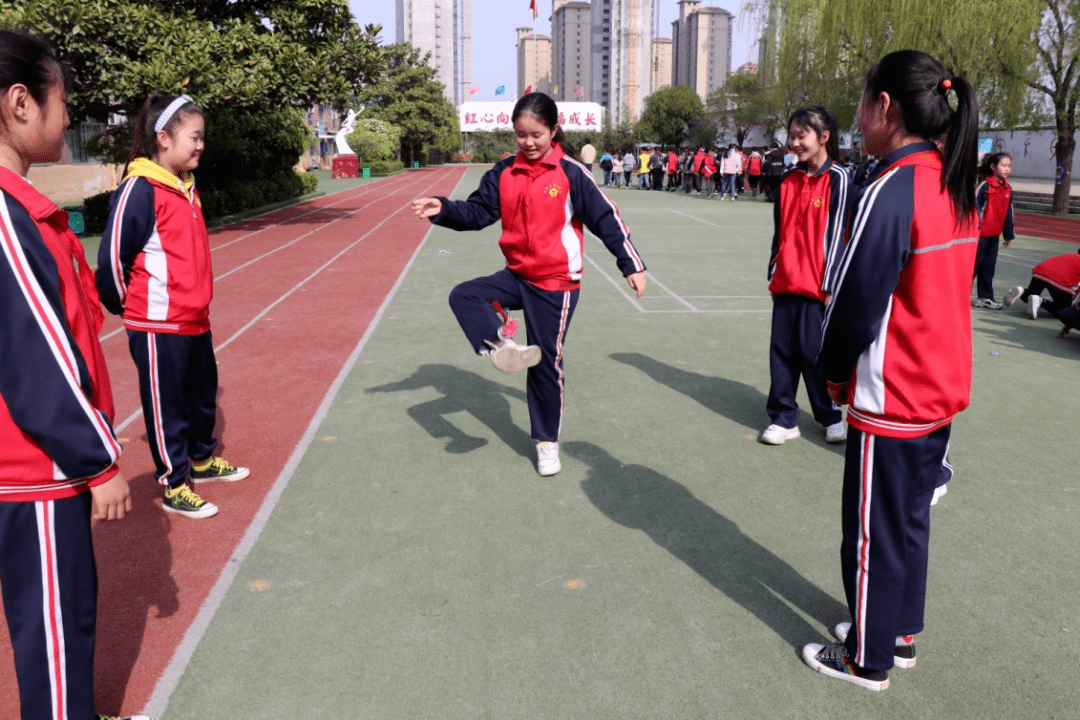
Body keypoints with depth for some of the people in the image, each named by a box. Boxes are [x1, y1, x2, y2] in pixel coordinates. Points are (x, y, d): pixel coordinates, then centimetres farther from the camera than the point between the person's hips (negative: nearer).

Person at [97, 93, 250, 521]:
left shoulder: (186, 185, 9)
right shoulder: (139, 190, -18)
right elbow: (111, 258, -17)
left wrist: (197, 301, 17)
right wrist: (125, 306, -3)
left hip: (195, 319, 8)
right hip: (158, 327, -8)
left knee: (204, 395, 22)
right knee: (167, 407, 6)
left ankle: (202, 460, 42)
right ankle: (174, 488, 20)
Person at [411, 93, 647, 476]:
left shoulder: (570, 172, -12)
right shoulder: (504, 172, 1)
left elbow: (606, 219, -9)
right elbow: (478, 211, 4)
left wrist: (631, 264, -12)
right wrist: (443, 209, -15)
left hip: (555, 283, -5)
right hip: (517, 275, 5)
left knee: (546, 364, 2)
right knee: (464, 296, -14)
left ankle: (547, 442, 18)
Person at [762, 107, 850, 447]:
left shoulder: (837, 178, -6)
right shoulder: (788, 179, 11)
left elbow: (837, 233, -9)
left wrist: (829, 285, -11)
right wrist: (773, 274, 12)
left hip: (818, 286, -5)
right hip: (785, 282, 5)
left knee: (815, 352, 0)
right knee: (782, 349, 6)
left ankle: (831, 416, 20)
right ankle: (784, 418, 16)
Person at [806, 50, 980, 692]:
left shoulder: (890, 189, -21)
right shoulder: (956, 184, 5)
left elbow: (856, 299, -19)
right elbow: (942, 289, 12)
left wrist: (834, 372, -2)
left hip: (891, 398, -8)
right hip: (944, 386, 8)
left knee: (875, 531, 8)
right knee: (911, 518, 21)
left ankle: (868, 659, 25)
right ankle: (900, 633, 38)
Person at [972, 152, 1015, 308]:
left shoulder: (1008, 188, 7)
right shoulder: (984, 185, -13)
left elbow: (1008, 213, 14)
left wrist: (1008, 234, 17)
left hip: (994, 235, 6)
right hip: (980, 233, -6)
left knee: (989, 267, 11)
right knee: (974, 264, 0)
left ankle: (985, 297, 19)